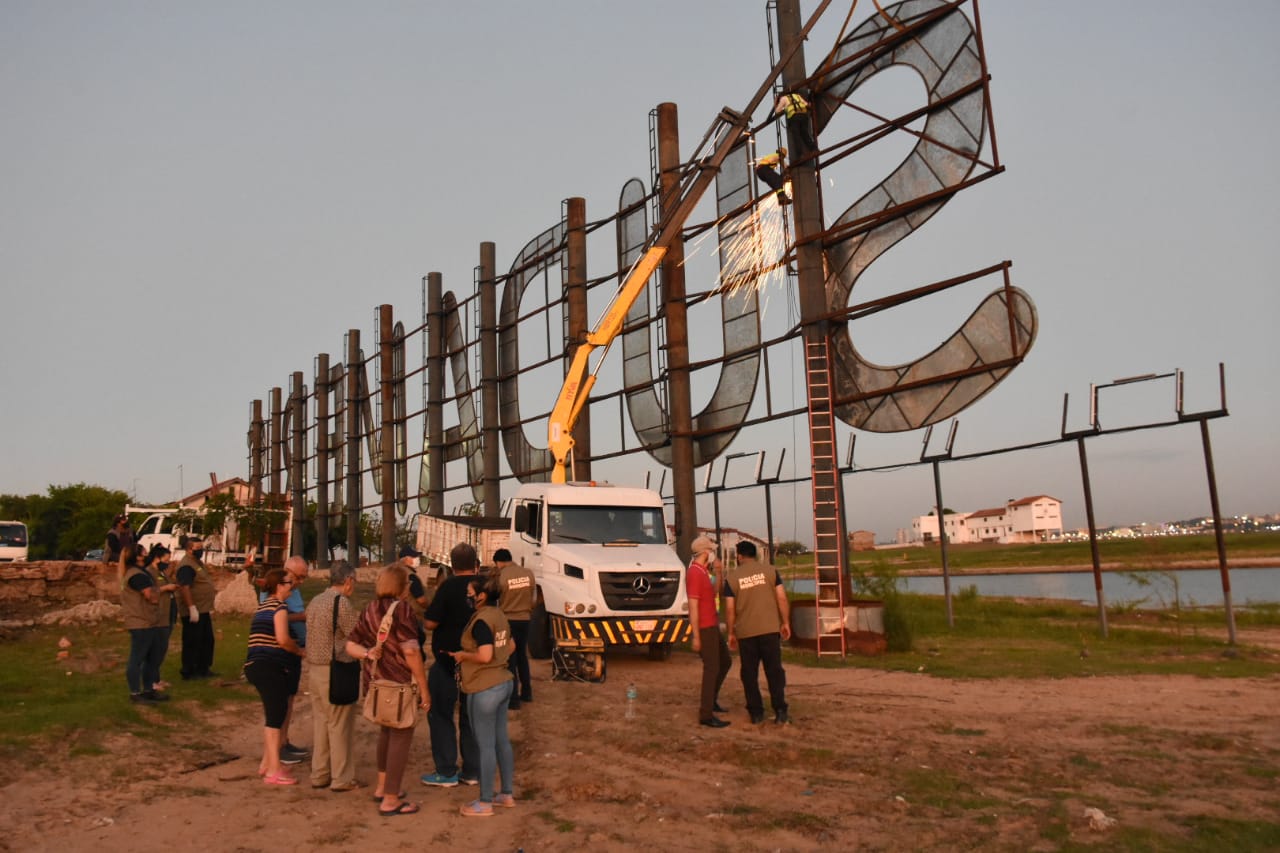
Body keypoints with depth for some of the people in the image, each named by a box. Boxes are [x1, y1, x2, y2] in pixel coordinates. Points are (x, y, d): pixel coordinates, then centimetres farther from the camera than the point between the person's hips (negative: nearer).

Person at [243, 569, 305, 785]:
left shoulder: (265, 605, 19)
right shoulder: (279, 606, -12)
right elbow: (283, 639, -23)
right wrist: (299, 651, -7)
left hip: (257, 665, 10)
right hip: (271, 668, -10)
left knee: (272, 714, 18)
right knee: (276, 714, -6)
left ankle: (267, 763, 27)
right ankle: (273, 770, -4)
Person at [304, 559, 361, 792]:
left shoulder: (315, 601, 11)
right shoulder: (342, 602, -16)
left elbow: (321, 635, 14)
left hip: (315, 668, 8)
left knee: (321, 721, 15)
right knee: (340, 725, 1)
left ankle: (319, 775, 23)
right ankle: (341, 778, 9)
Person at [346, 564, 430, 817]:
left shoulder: (370, 610, 7)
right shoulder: (401, 609, -16)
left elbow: (351, 645, 4)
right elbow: (410, 650, -22)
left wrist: (367, 653, -10)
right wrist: (424, 689, -17)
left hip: (377, 681, 8)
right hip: (400, 682, -8)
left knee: (386, 731, 25)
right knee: (401, 737, 3)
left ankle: (382, 787, 37)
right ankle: (390, 801, 9)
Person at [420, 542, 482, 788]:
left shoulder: (449, 587, -16)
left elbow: (431, 622, -16)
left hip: (447, 661, -5)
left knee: (440, 715, 7)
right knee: (471, 716, 14)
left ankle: (446, 772, 8)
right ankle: (472, 771, 18)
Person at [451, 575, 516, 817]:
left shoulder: (481, 620, -19)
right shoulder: (499, 615, 8)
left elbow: (484, 655, -27)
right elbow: (511, 647, 18)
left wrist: (462, 655, -12)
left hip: (484, 689, -9)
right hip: (504, 683, 9)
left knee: (486, 745, 1)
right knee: (502, 740, 17)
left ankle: (485, 803, 11)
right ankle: (507, 794, 27)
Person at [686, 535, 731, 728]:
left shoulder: (702, 571, 13)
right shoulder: (694, 573, -18)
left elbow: (713, 594, 22)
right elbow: (693, 606, -21)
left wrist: (718, 570, 11)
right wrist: (696, 636, -22)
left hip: (713, 626, 10)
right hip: (704, 628, -10)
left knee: (725, 662, 19)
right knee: (712, 668, -8)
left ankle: (711, 700, 31)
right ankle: (706, 714, -5)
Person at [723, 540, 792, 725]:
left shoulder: (731, 577, 1)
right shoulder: (770, 571, 3)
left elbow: (730, 609, 0)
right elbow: (782, 599, -2)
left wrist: (731, 632, 9)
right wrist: (785, 622, 6)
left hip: (745, 632, 0)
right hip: (770, 629, 1)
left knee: (749, 673, 9)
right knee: (774, 670, 6)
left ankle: (756, 713, 11)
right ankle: (780, 711, 1)